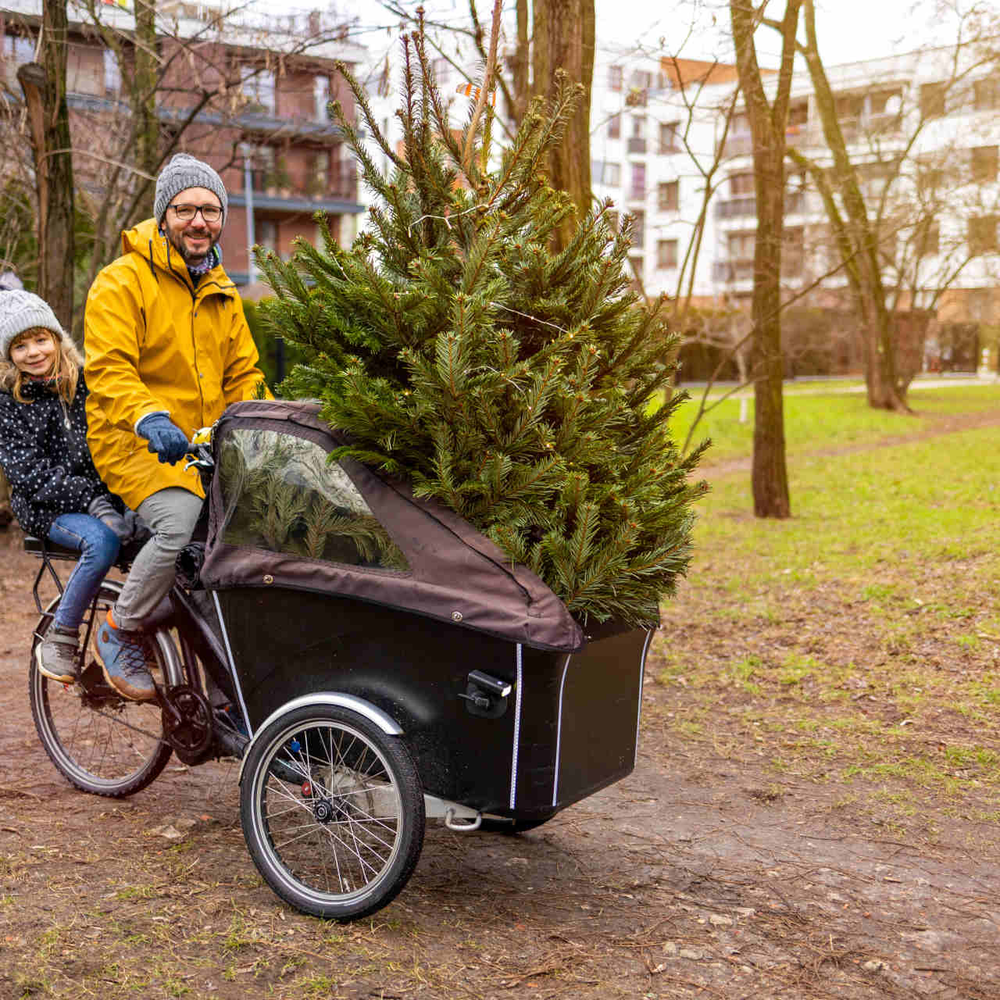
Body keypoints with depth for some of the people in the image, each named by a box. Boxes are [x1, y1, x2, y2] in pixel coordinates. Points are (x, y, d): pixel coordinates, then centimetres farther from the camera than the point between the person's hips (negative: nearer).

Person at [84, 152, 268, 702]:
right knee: (180, 523, -30)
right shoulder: (122, 281, -6)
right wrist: (149, 417, -36)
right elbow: (107, 369, -17)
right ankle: (121, 632, -5)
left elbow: (242, 375, 18)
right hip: (134, 444, -6)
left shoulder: (222, 292, 17)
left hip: (205, 445, 6)